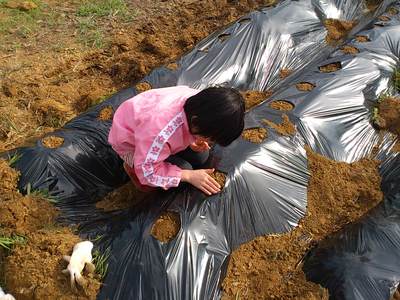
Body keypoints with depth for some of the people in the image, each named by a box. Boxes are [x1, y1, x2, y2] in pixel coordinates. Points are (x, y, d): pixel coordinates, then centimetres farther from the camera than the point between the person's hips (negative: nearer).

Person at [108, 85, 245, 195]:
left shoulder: (200, 103, -26)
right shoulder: (162, 132, -46)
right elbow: (147, 172, -31)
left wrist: (193, 141, -19)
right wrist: (189, 176, -29)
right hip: (130, 143, -6)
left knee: (201, 156, -2)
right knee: (182, 169, -18)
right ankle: (133, 166, 2)